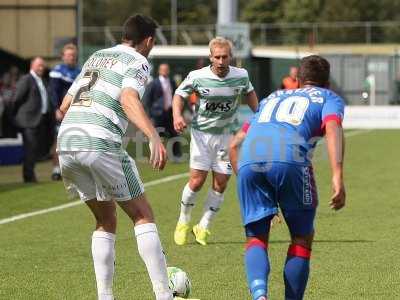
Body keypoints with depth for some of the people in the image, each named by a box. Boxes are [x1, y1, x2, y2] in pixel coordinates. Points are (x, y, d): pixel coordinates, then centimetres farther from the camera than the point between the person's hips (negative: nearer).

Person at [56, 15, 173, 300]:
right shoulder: (138, 62, 4)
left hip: (66, 144, 7)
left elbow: (65, 105, 27)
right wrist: (154, 137, -30)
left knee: (105, 221, 20)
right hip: (101, 146, -7)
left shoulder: (95, 57, 26)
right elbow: (129, 99, -17)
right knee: (143, 216, 4)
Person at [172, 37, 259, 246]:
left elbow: (249, 93, 15)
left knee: (220, 184, -1)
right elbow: (179, 94, 0)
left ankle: (203, 227, 13)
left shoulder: (240, 76, -7)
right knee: (197, 180, -9)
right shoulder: (197, 77, -15)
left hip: (227, 134, 2)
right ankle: (183, 222, 13)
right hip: (202, 132, -2)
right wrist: (177, 115, -18)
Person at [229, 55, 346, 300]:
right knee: (302, 239, 15)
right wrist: (338, 176, -9)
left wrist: (243, 176, 39)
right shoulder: (328, 97, 25)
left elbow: (235, 144, 34)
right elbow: (333, 128, 2)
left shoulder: (272, 98, 39)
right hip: (290, 160, -3)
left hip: (249, 161, 3)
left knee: (256, 239, 10)